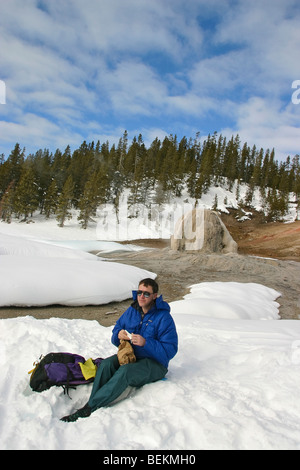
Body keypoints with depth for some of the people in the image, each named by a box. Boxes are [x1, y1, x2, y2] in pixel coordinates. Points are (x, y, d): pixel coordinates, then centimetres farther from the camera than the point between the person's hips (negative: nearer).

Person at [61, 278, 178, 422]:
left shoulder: (164, 317, -13)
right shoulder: (132, 311, 5)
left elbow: (169, 351, -18)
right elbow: (115, 334, 11)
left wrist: (145, 343, -30)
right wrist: (119, 335, -15)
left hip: (155, 363, -6)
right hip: (130, 356, 6)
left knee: (125, 371, -33)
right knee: (106, 364, -24)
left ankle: (89, 408, -30)